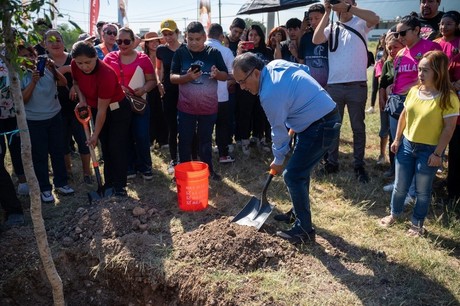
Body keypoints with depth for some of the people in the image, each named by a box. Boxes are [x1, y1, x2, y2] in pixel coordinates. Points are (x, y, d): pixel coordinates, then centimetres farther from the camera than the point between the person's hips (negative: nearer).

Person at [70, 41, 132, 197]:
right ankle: (109, 182, 20)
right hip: (96, 109, 6)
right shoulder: (75, 66, -15)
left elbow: (102, 110, -27)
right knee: (105, 147, 11)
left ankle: (120, 185, 3)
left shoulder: (106, 75, -34)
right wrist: (82, 99, -10)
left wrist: (95, 135, -20)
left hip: (118, 110, -6)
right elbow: (76, 82, 10)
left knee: (117, 147, -5)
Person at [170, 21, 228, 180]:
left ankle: (208, 169, 31)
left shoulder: (214, 53, -4)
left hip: (209, 107, 0)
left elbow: (225, 76, -1)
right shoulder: (180, 53, -4)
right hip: (186, 107, 0)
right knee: (185, 140, 9)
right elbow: (172, 77, -7)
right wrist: (187, 77, -26)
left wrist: (217, 74, -24)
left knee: (206, 140, 15)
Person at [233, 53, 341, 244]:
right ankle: (299, 213, 34)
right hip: (326, 113, 10)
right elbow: (305, 69, 18)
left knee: (293, 176, -8)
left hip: (321, 127, -10)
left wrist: (278, 160, 3)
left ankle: (304, 230, 2)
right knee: (300, 170, 19)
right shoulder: (275, 64, 2)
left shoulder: (270, 95, -24)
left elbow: (279, 131, -12)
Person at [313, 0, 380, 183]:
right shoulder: (331, 28, 9)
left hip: (357, 85, -2)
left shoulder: (360, 23, 2)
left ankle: (359, 165, 18)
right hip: (333, 85, 3)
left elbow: (375, 19, -19)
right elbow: (316, 40, -9)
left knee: (358, 127, 8)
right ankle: (332, 162, 23)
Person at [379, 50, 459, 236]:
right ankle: (394, 214, 37)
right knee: (400, 186, 15)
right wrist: (397, 139, 8)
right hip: (407, 145, 4)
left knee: (422, 191, 10)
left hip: (429, 150, -4)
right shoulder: (414, 91, 0)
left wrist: (438, 153, -15)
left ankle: (417, 223, 29)